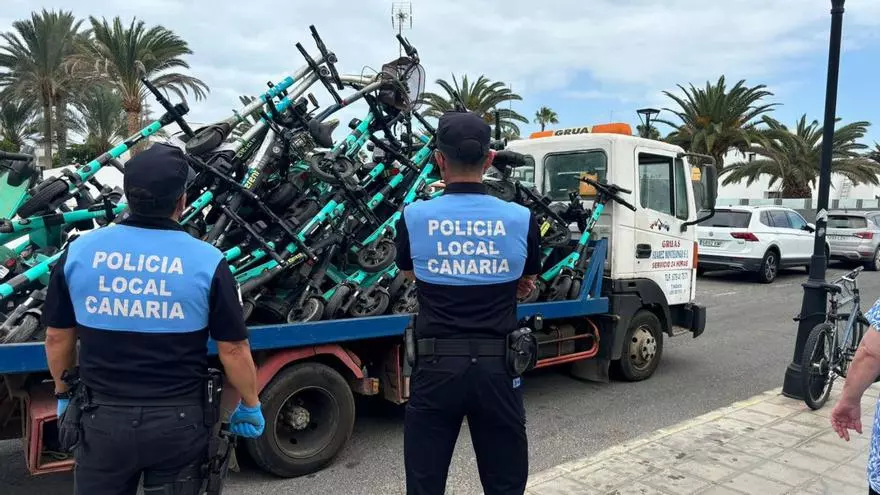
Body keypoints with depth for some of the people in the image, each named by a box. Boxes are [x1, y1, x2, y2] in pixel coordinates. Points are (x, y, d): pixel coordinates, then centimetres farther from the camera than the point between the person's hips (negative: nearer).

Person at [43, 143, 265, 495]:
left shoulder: (79, 252, -6)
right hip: (178, 420, -1)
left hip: (103, 418, 2)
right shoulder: (207, 261, -15)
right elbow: (233, 350, -10)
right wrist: (250, 405, 5)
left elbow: (57, 338, 5)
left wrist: (63, 392, 22)